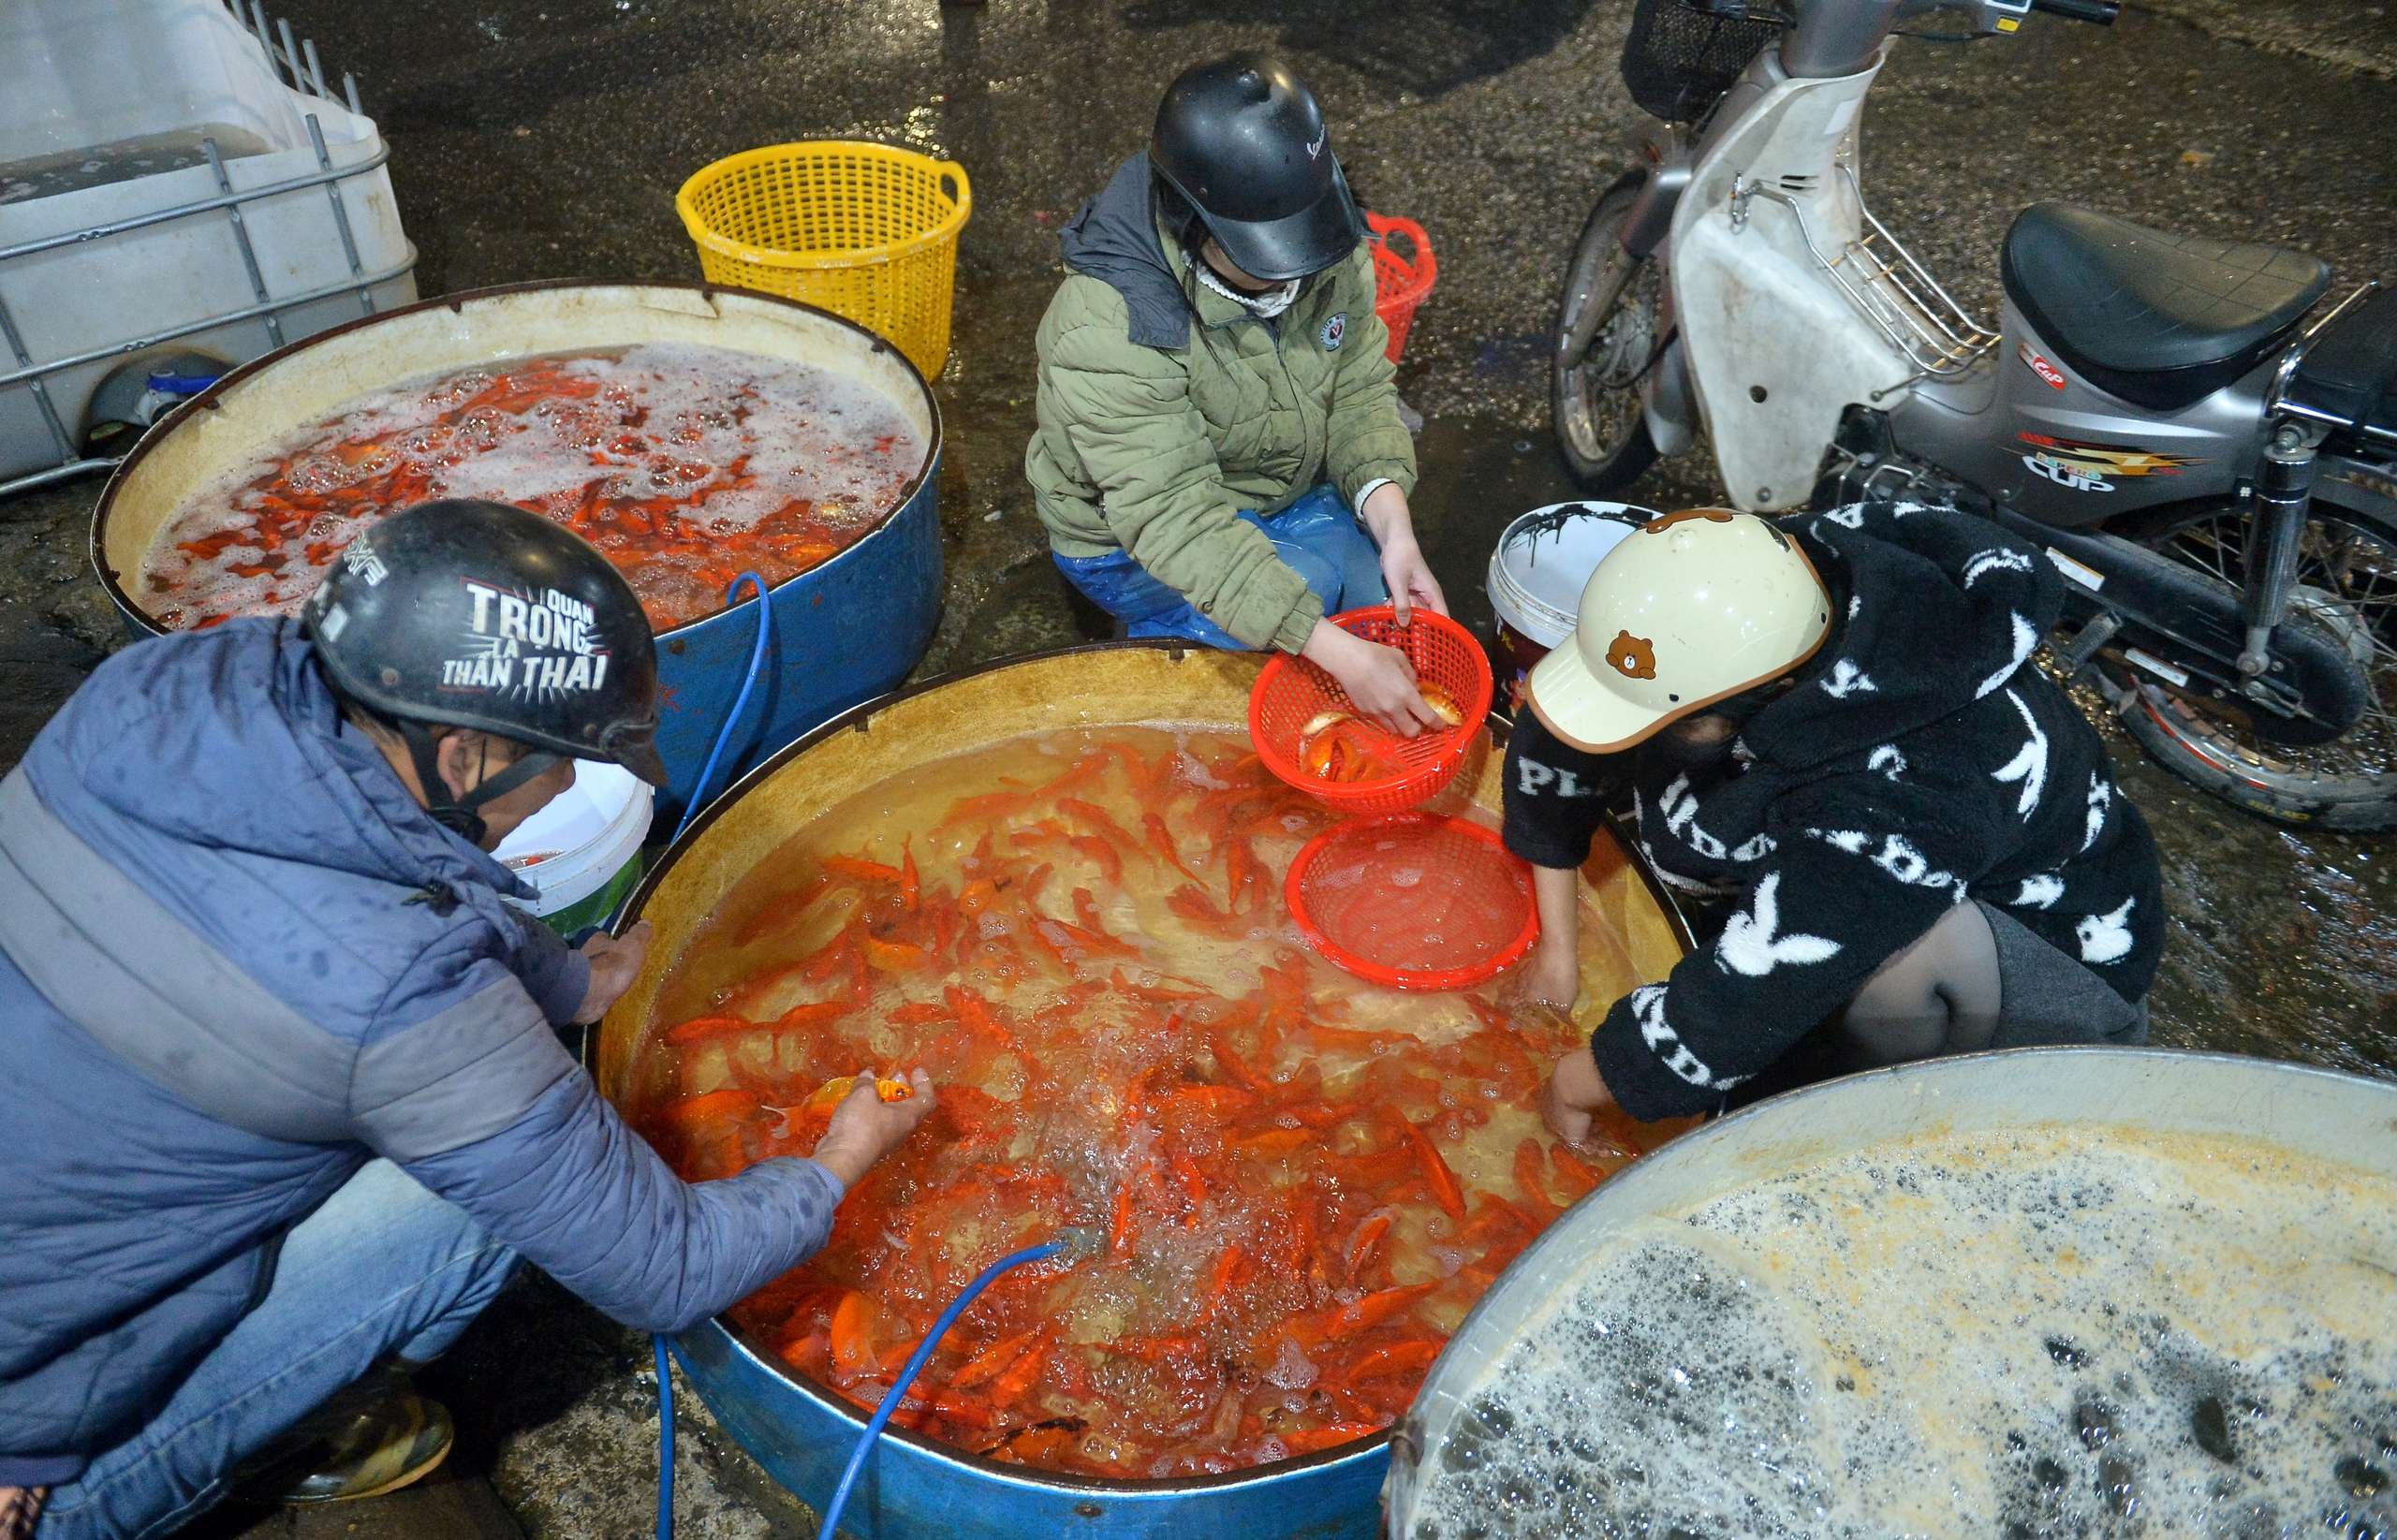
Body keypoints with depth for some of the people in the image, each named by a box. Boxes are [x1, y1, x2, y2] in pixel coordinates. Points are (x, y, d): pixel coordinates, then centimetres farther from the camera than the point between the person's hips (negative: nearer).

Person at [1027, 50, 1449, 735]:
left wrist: (1394, 531, -25)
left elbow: (1358, 390, -7)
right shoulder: (1107, 332, -35)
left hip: (1294, 495, 6)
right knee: (1329, 579, -26)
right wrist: (1340, 652, -42)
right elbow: (1178, 525, -37)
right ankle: (1159, 638, -1)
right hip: (1135, 545, -6)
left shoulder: (1327, 253, -16)